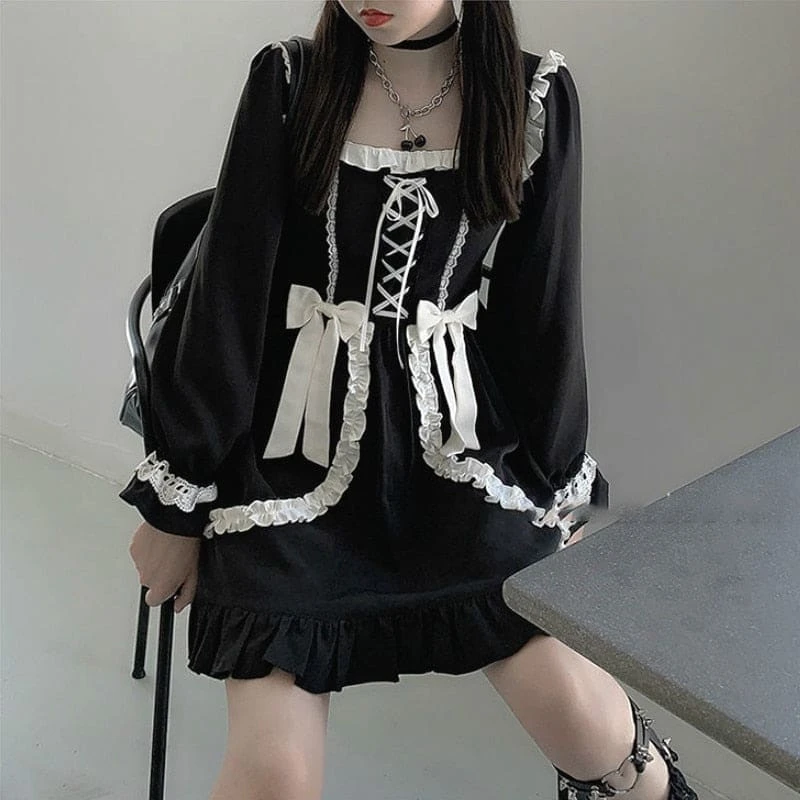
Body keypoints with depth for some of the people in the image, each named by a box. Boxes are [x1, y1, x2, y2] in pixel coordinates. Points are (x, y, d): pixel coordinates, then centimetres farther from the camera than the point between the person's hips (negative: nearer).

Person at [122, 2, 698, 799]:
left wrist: (562, 487, 10)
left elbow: (543, 303, 6)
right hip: (299, 444, -1)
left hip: (456, 433, 1)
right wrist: (176, 498, -1)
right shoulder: (290, 81, -4)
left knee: (576, 715, -4)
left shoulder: (535, 96, 0)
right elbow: (226, 290, -3)